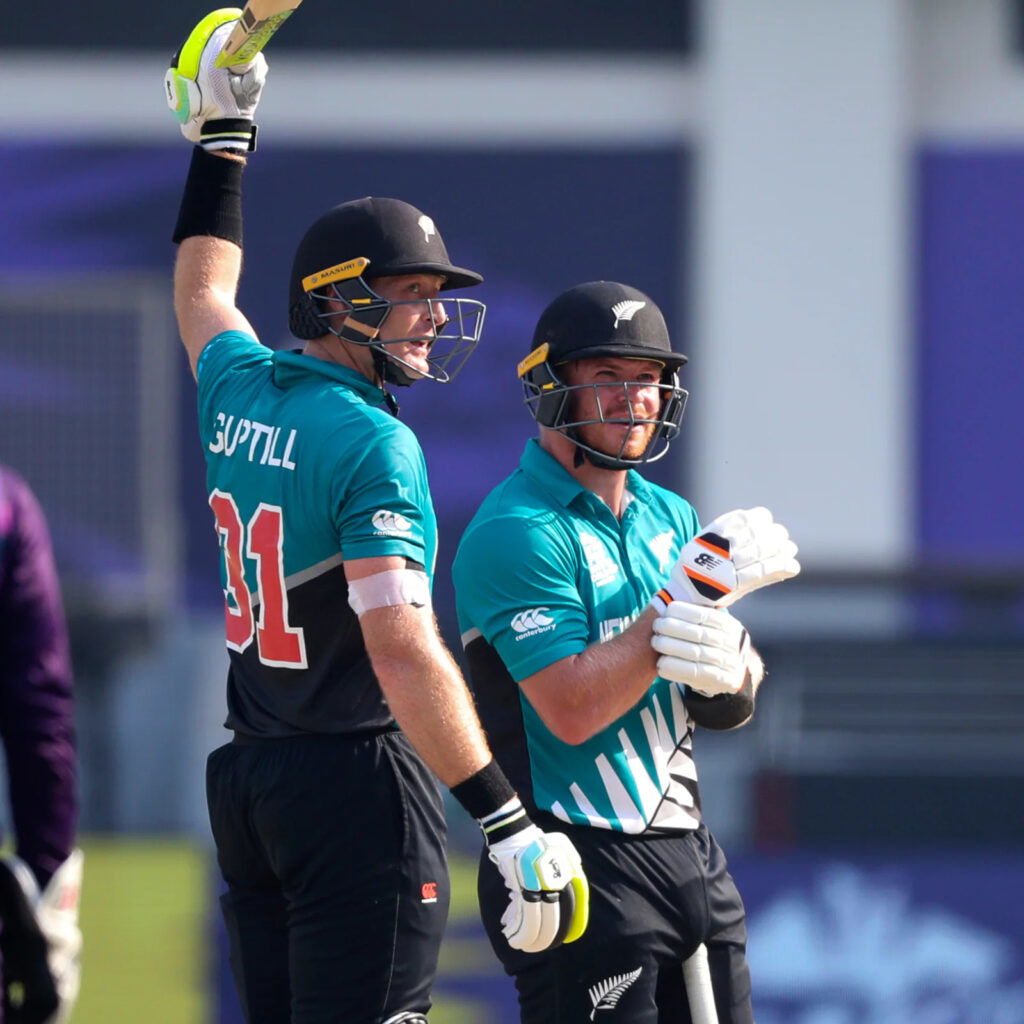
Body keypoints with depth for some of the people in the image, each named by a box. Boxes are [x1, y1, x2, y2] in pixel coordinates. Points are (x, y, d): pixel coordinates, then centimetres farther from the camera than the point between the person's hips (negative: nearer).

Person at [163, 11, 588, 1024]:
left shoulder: (236, 392, 8)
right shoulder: (371, 445, -15)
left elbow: (202, 290, 32)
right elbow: (403, 651, -23)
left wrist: (221, 138, 43)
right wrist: (507, 824, -23)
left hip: (244, 779, 8)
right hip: (354, 779, -8)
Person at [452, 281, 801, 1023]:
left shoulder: (670, 518, 14)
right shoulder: (516, 534, -11)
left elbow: (733, 708, 10)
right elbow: (572, 710, -21)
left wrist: (725, 667, -15)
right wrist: (696, 591, -21)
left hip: (689, 850, 8)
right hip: (581, 866, -8)